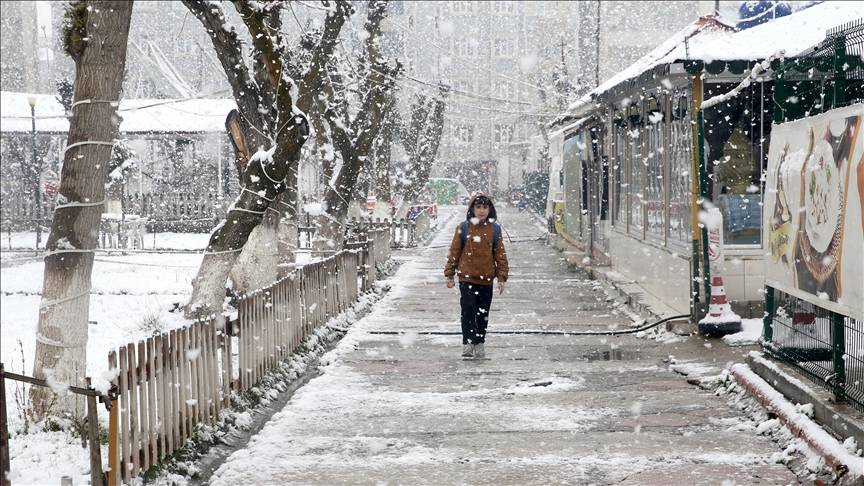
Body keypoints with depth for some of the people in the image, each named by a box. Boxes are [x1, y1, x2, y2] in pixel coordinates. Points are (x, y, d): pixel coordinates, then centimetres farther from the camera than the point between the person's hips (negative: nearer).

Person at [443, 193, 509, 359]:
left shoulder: (494, 229, 3)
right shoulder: (463, 228, -2)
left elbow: (500, 254, 6)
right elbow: (454, 252, 3)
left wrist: (501, 277, 3)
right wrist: (450, 275, 2)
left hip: (486, 279, 2)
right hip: (467, 278, -2)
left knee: (483, 313, 9)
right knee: (468, 310, -11)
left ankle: (480, 344, 22)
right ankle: (467, 344, -10)